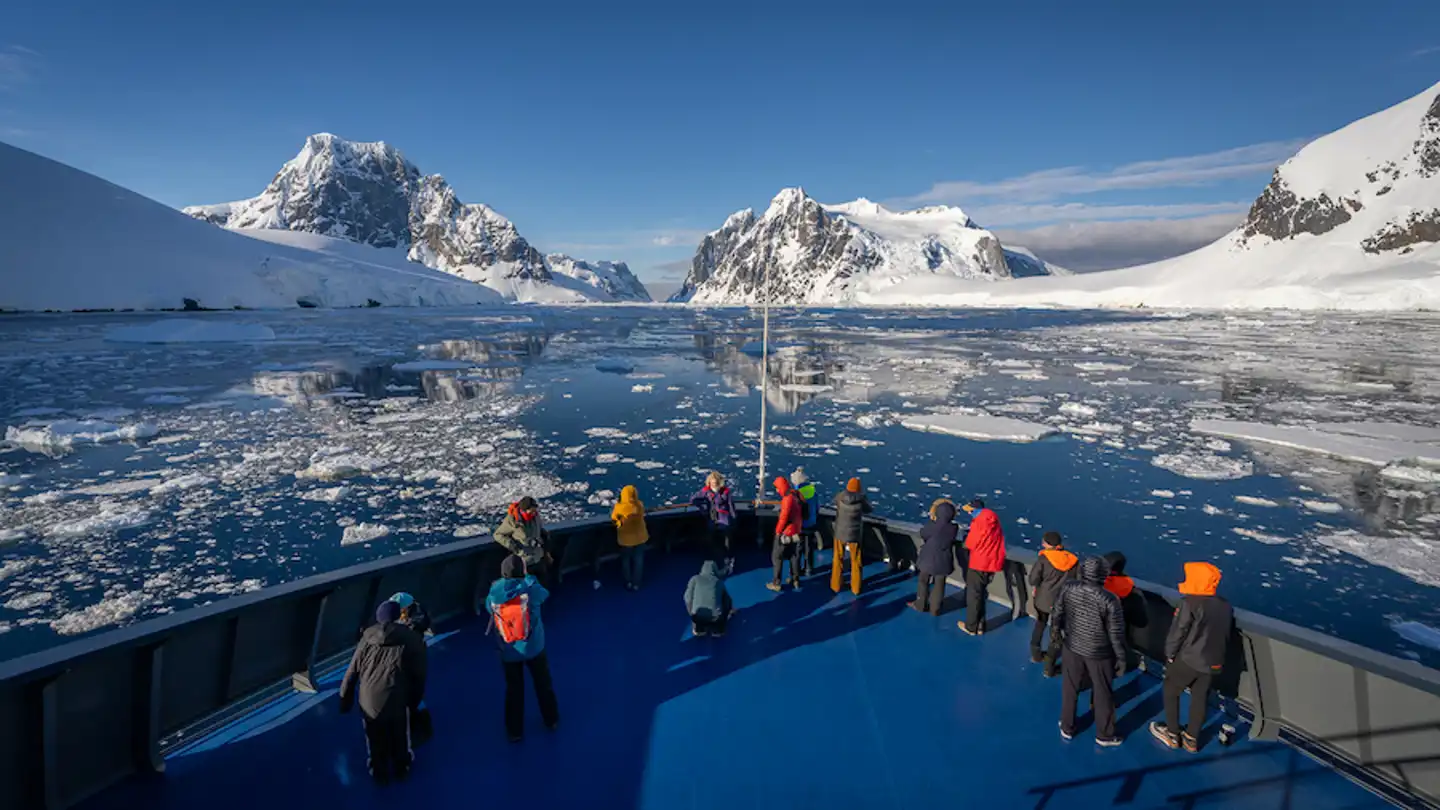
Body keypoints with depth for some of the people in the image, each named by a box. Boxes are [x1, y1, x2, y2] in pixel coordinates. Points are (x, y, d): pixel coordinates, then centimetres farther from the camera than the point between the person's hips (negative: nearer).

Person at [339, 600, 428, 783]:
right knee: (400, 738, 24)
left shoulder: (369, 637, 2)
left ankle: (379, 774, 44)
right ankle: (401, 770, 45)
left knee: (375, 740, 25)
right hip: (396, 701, -2)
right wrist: (414, 702, 11)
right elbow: (419, 677, -1)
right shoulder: (413, 641, -4)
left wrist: (345, 698, 15)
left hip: (369, 700, 2)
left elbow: (352, 671, 5)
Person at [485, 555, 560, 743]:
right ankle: (551, 720, 39)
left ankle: (515, 731, 33)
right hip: (533, 646, -1)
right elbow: (544, 595, 3)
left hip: (508, 651, 1)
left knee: (514, 690, 19)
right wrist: (526, 576, 12)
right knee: (544, 684, 21)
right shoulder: (531, 587, -19)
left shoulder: (494, 593, -15)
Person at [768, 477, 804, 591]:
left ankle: (776, 583, 6)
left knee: (777, 557, 3)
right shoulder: (797, 495, 2)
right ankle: (795, 581, 25)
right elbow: (802, 511, 10)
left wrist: (778, 531, -11)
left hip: (785, 532, -8)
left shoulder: (788, 498, -24)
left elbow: (784, 517, -23)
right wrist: (798, 525, 15)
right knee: (794, 556, 17)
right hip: (795, 532, 8)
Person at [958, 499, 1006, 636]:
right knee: (981, 593, 20)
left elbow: (970, 544, -13)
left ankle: (971, 627, 17)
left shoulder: (978, 522, -18)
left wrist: (966, 537, 8)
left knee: (973, 594, 8)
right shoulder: (994, 519, 4)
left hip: (979, 563, -7)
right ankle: (980, 626, 25)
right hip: (993, 562, 7)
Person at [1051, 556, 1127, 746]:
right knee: (1103, 694, 19)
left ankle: (1067, 728, 36)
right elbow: (1116, 633, -16)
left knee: (1070, 688, 20)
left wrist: (1055, 630, 19)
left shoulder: (1068, 588, -17)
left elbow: (1057, 613, -2)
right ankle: (1104, 735, 36)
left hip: (1073, 647, 3)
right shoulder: (1109, 600, -26)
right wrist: (1121, 658, -1)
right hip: (1099, 653, -2)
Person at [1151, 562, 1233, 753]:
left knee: (1170, 691, 14)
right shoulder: (1225, 606, 2)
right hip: (1212, 662, 6)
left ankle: (1172, 735, 22)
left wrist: (1169, 654, -1)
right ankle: (1191, 739, 27)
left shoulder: (1190, 603, -21)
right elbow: (1226, 635, 12)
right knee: (1200, 699, 16)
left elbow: (1177, 632, -16)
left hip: (1187, 659, -6)